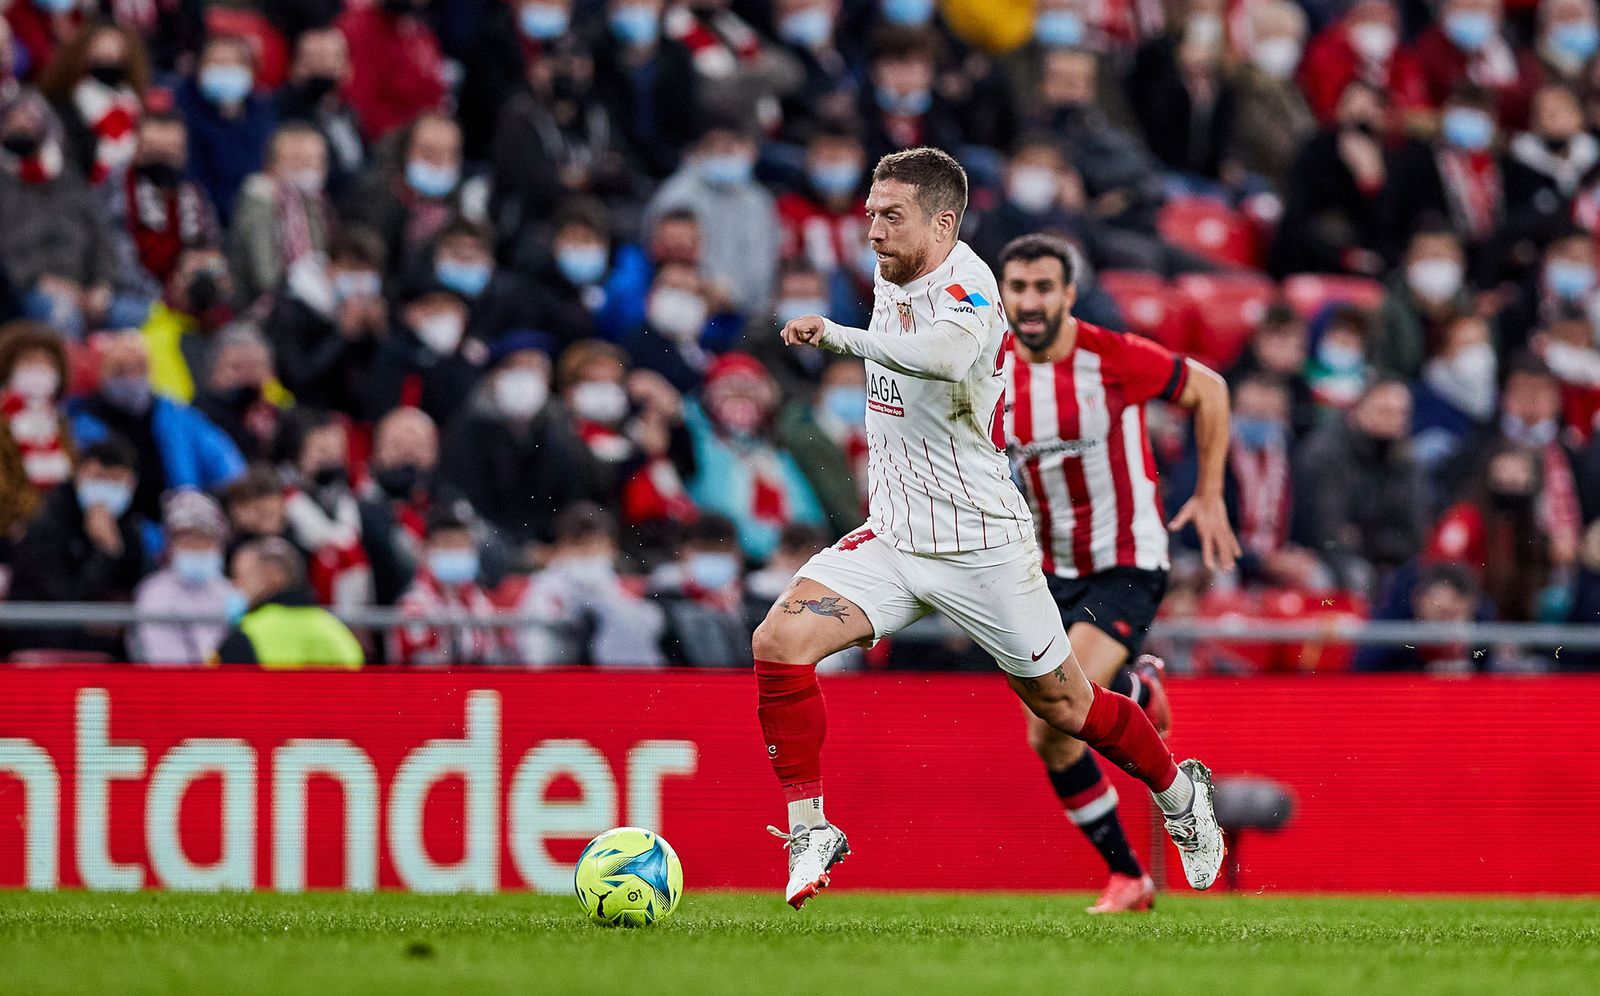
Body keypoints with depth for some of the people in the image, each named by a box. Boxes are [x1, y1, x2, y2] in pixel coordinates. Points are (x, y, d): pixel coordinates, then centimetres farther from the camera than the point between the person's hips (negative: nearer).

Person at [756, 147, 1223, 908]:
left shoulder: (965, 288, -22)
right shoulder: (890, 280, 4)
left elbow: (944, 356, -47)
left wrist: (837, 335, -43)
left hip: (981, 545, -6)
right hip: (892, 536, 6)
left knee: (1063, 706, 8)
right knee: (779, 640, -16)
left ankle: (1179, 793, 36)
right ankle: (809, 829, -8)